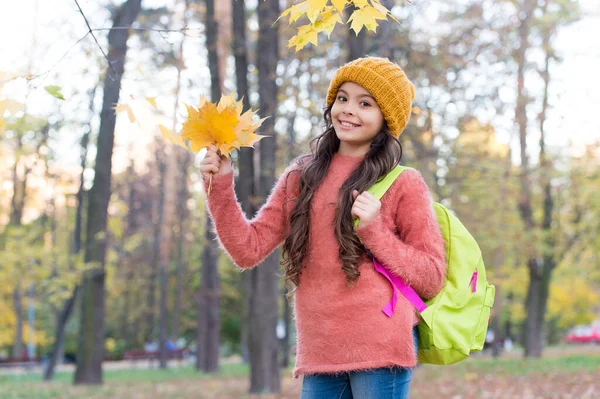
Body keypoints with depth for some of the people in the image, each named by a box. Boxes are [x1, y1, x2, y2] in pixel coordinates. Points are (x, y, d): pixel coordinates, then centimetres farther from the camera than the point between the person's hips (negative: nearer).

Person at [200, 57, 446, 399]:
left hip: (381, 348, -4)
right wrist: (220, 187, -2)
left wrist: (375, 231, -12)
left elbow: (431, 278, 0)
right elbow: (249, 249, 9)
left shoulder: (403, 184, 2)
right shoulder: (300, 177, 13)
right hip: (319, 355, 4)